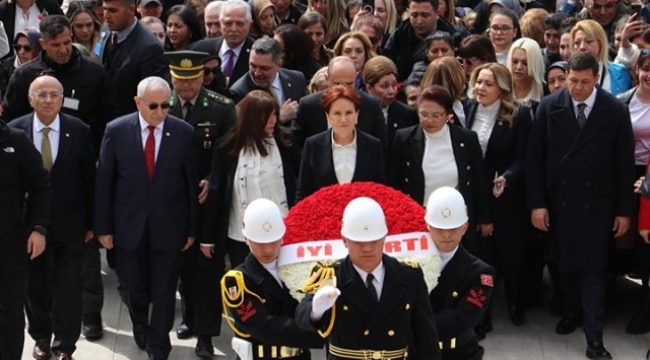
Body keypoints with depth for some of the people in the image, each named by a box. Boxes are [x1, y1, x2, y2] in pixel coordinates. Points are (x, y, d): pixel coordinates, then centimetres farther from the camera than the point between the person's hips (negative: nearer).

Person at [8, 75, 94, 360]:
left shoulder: (79, 131, -7)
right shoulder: (14, 130, -7)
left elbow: (89, 179, -2)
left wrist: (90, 222, 0)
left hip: (69, 224, -1)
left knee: (68, 285, 5)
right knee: (34, 284, 15)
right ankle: (41, 337, 35)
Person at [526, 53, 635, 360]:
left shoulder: (616, 111, -6)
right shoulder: (549, 107, -4)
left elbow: (625, 163, -1)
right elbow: (535, 158, -2)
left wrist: (624, 210, 0)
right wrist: (537, 203, -6)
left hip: (596, 205, -1)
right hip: (558, 202, 2)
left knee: (593, 270, -2)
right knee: (565, 264, 13)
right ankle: (570, 313, 34)